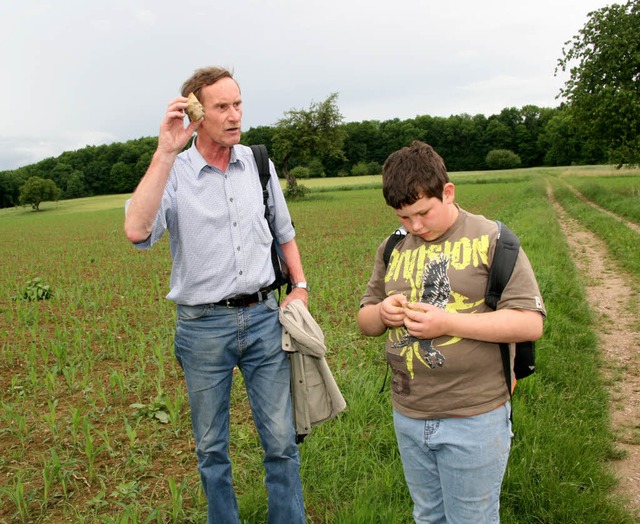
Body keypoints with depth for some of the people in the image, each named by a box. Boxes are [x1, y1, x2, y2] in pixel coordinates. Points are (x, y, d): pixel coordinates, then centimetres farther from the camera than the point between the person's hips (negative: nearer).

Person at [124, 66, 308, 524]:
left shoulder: (259, 164, 5)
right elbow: (137, 231, -27)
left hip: (263, 317, 3)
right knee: (212, 448, 15)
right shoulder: (172, 173, -7)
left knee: (281, 441, 8)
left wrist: (300, 285, 7)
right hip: (203, 326, -2)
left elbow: (284, 231, 17)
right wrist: (166, 152, -26)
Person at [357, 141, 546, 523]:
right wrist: (383, 313, -12)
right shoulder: (393, 248, 5)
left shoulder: (491, 240, -9)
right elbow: (365, 322, 11)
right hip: (409, 417, 5)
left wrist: (447, 323, -23)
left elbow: (531, 323, -15)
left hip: (474, 419, -4)